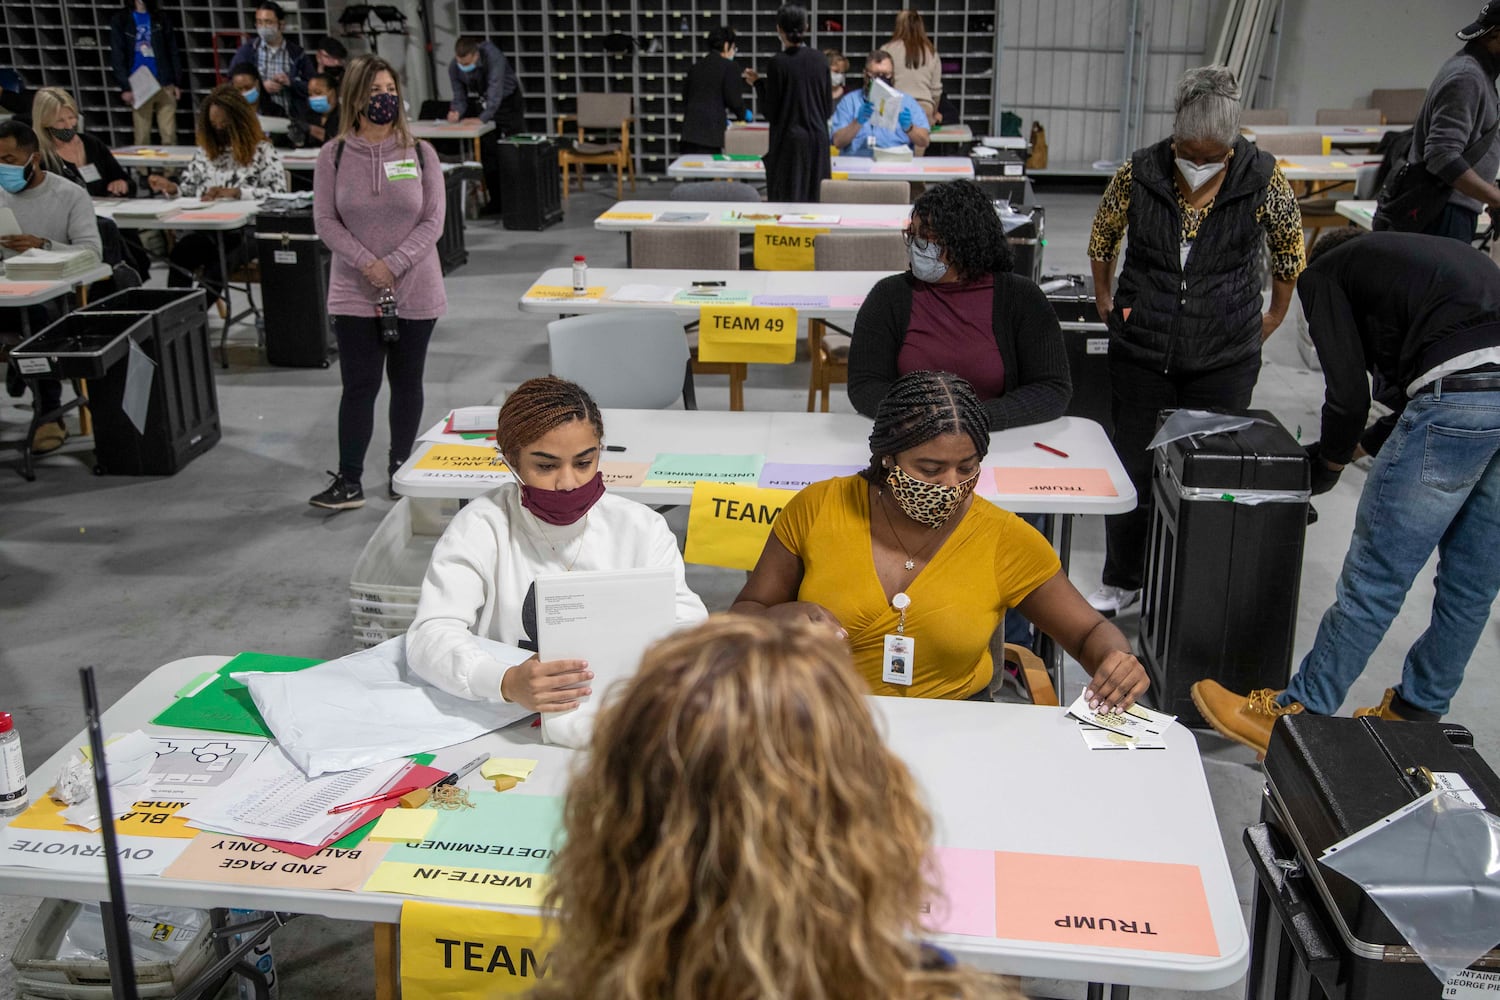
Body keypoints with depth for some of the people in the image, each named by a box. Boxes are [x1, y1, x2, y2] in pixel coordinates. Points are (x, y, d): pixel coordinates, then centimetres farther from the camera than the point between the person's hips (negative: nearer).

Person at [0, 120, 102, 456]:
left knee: (43, 311, -36)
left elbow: (92, 252, -10)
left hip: (52, 292, -3)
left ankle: (49, 415, -28)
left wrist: (43, 246, -25)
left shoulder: (71, 195, 1)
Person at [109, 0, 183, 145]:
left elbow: (174, 53, 12)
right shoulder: (120, 21, 5)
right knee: (142, 137, -1)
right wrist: (125, 87, -9)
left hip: (165, 84, 2)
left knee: (169, 136, 0)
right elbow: (117, 57, 0)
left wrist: (177, 83, 4)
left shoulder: (162, 19, 12)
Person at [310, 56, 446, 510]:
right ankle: (349, 481, 5)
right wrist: (366, 264, -15)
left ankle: (400, 469, 24)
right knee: (359, 385, -2)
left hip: (415, 291, 1)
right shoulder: (334, 156, 0)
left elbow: (433, 221, -4)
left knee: (407, 382, 10)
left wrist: (395, 264, -15)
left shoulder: (420, 153, 0)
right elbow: (325, 220, -2)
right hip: (354, 293, -1)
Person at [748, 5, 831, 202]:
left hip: (790, 140, -4)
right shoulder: (819, 59, 2)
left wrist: (758, 83, 4)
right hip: (818, 138, 4)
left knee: (788, 198, 1)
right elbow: (828, 108, 7)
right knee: (815, 198, 9)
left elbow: (770, 111, -8)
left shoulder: (779, 62, -12)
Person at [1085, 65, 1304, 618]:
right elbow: (1102, 238, 11)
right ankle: (1122, 582, 26)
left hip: (1225, 358, -1)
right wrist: (1104, 300, 14)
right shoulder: (1138, 173, -8)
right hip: (1142, 350, 1)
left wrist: (1274, 316, 13)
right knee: (1132, 467, 8)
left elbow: (1289, 250, 8)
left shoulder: (1262, 180, -9)